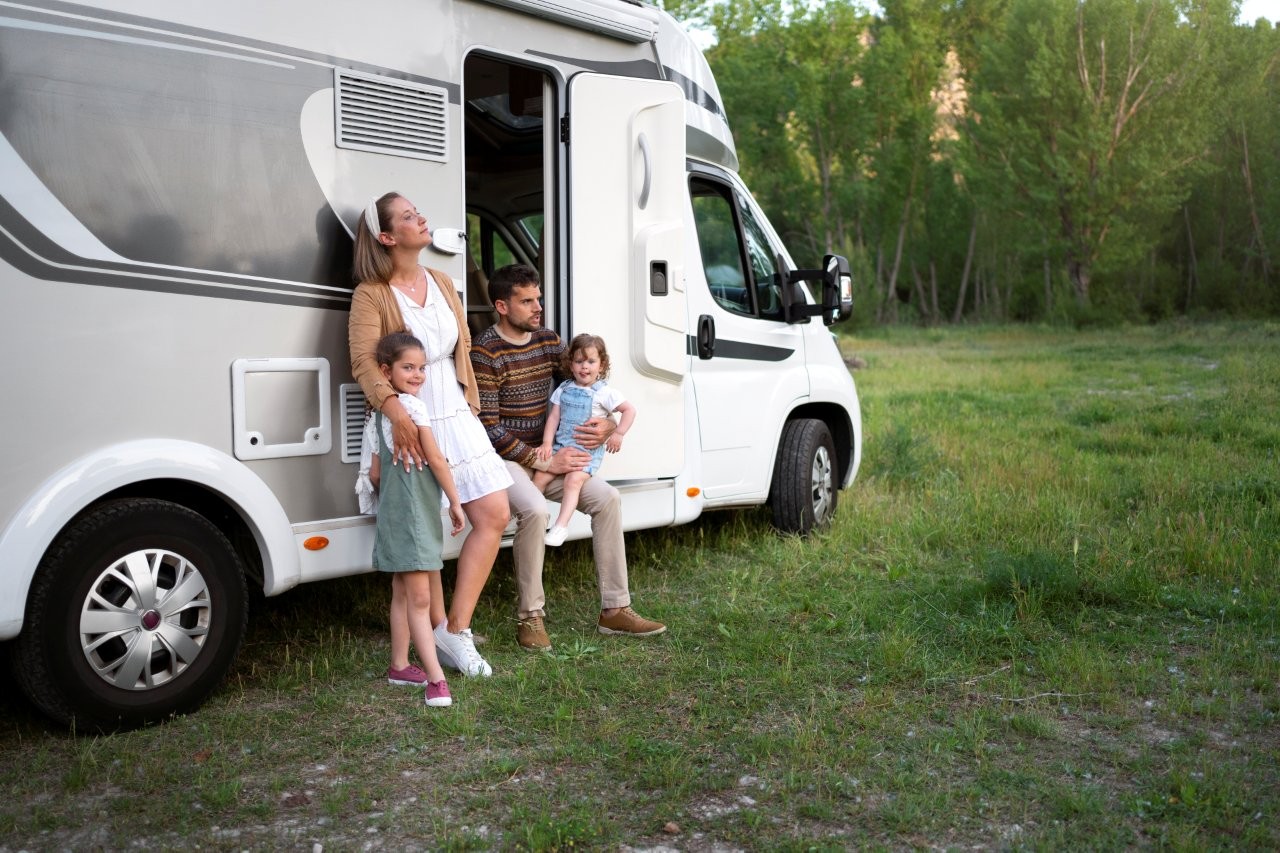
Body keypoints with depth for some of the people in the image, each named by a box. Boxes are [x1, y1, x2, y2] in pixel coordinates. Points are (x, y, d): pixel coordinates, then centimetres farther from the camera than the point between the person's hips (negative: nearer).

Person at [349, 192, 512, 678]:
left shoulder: (442, 283, 11)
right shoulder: (371, 295, -9)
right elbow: (364, 363, -21)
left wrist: (471, 407, 15)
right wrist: (395, 411, -37)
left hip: (456, 420, 7)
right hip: (410, 426, -6)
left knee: (494, 516, -1)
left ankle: (455, 626, 6)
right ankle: (444, 630, 18)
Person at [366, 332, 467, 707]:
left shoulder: (380, 412, 14)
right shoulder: (413, 406, -12)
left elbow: (375, 473, 16)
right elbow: (436, 459, -12)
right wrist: (456, 503, -4)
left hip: (392, 511, 9)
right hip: (414, 510, -9)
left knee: (403, 592, 16)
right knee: (419, 597, -11)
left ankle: (399, 665, 25)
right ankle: (435, 677, -11)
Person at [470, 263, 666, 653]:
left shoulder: (549, 340, 7)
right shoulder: (485, 352, -14)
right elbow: (488, 428, -18)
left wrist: (608, 425, -7)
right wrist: (543, 461, -20)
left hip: (545, 455, 7)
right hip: (501, 458, -7)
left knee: (607, 497, -10)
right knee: (534, 509, -35)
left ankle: (614, 610, -3)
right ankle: (530, 617, -16)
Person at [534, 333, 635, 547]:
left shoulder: (604, 393, -5)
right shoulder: (563, 389, 9)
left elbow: (630, 410, -4)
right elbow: (554, 417, 7)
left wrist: (618, 434, -10)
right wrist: (547, 443, -3)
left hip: (589, 450, -5)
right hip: (561, 445, 5)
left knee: (573, 480, -25)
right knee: (541, 475, -10)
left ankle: (561, 525, -23)